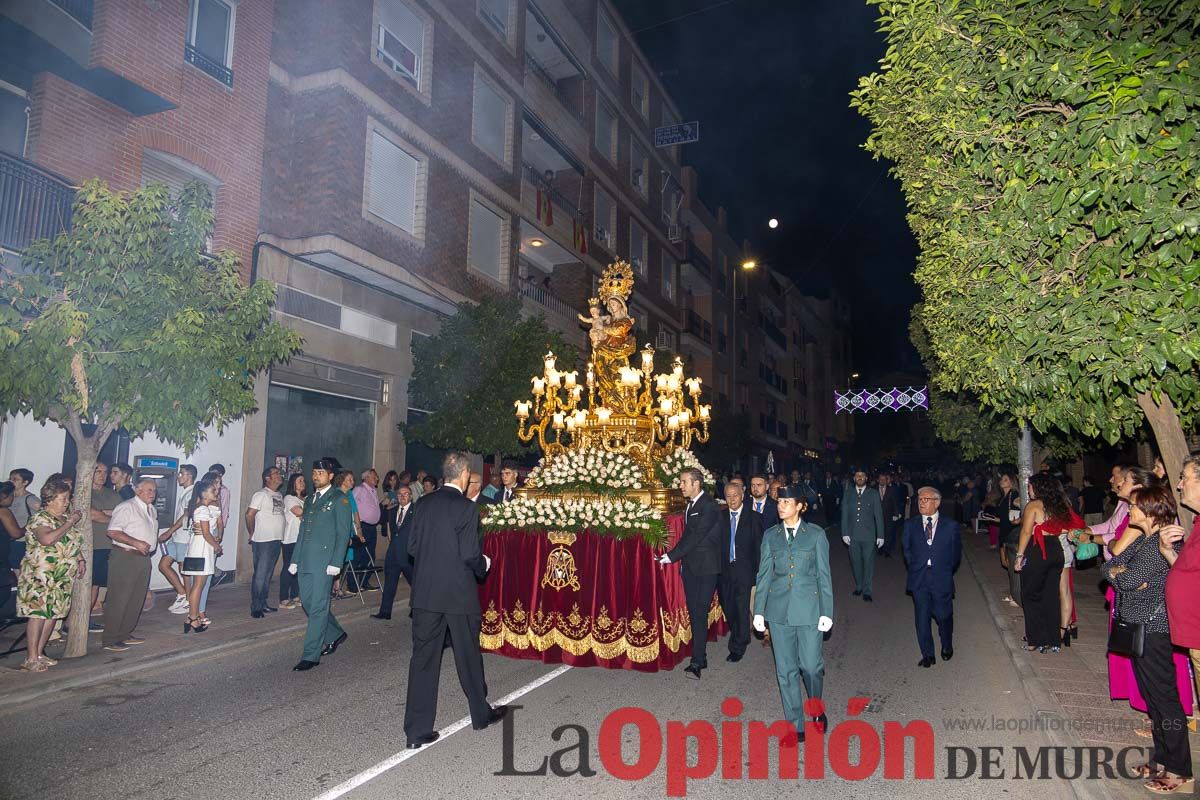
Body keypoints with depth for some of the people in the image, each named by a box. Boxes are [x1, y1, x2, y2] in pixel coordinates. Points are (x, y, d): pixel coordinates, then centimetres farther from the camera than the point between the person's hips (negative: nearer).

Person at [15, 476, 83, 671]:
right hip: (40, 576, -8)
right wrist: (70, 523, -25)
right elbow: (47, 539, -32)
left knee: (53, 613, 9)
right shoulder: (40, 518, -13)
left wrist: (80, 559, 14)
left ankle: (39, 653, 18)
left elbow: (74, 541, 24)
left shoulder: (66, 517, 11)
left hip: (61, 577, 8)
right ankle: (31, 658, -2)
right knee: (38, 614, -8)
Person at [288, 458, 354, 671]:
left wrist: (335, 563, -15)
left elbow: (343, 533, -9)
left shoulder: (339, 499, -4)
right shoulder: (310, 499, 18)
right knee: (307, 603, 12)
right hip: (305, 561, 8)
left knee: (318, 607, -5)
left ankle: (311, 655, 1)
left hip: (324, 562, -7)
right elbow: (302, 531, 21)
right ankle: (335, 634, 31)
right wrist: (295, 559, 15)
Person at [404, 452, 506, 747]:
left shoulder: (424, 503, 2)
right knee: (468, 655, 13)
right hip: (458, 593, -4)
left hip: (425, 592, 4)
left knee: (423, 657, 7)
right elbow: (470, 554, -17)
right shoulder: (466, 507, -14)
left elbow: (412, 547, 5)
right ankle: (481, 714, 32)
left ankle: (417, 731, 11)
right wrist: (484, 565, 3)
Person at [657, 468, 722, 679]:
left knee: (700, 612, -10)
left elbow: (696, 537, -19)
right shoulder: (690, 505, 14)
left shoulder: (709, 506, -15)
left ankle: (696, 662, -8)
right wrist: (672, 555, 6)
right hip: (690, 566, 8)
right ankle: (701, 657, 20)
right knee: (694, 612, 10)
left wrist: (671, 556, -18)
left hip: (706, 568, -8)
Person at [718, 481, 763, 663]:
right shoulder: (720, 516, 5)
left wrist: (758, 570, -4)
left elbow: (758, 546, -1)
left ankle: (737, 647, 6)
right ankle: (742, 638, 32)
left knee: (741, 607, -5)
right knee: (728, 606, 10)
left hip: (744, 568, -3)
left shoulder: (753, 518, -2)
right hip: (724, 568, 3)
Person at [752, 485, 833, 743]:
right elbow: (764, 574, 7)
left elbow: (824, 575, 0)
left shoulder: (816, 534, 0)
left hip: (809, 608, -2)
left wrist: (827, 612, -4)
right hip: (779, 610, 2)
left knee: (811, 665, 1)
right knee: (786, 670, 6)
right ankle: (795, 725, 19)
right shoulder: (770, 536, 6)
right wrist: (758, 611, 4)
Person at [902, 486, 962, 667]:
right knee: (922, 618, 3)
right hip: (919, 580, 1)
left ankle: (947, 647, 36)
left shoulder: (951, 526, -1)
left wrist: (946, 572, 6)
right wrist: (914, 568, 6)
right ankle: (928, 655, 16)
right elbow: (906, 550, 12)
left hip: (942, 580, -1)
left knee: (944, 616, 8)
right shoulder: (910, 525, 4)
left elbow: (956, 553, 7)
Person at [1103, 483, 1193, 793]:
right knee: (1151, 695, 17)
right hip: (1139, 628, 10)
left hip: (1153, 630, -10)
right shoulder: (1144, 538, 10)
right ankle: (1162, 759, 29)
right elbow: (1110, 567, 9)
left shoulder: (1161, 544, -20)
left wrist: (1118, 572, -2)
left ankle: (1179, 771, 10)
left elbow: (1126, 580, -22)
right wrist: (1118, 570, -11)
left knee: (1164, 697, -1)